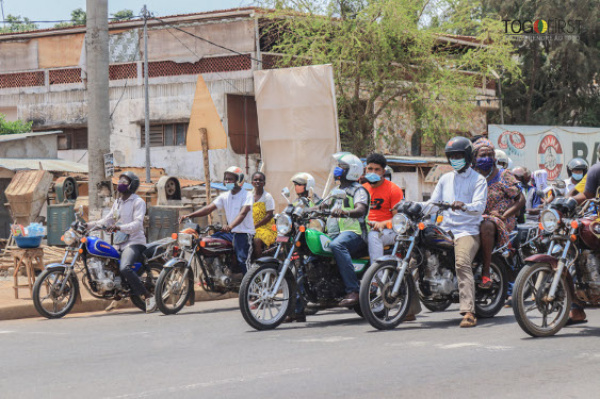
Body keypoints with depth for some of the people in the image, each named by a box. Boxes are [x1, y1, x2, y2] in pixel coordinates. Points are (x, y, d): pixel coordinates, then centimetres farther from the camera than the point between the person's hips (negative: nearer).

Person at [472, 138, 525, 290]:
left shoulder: (504, 175, 3)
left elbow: (521, 200, -1)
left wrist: (503, 215, -13)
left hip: (503, 221, -5)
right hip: (478, 218, 5)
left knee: (486, 225, -39)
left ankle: (486, 272, -36)